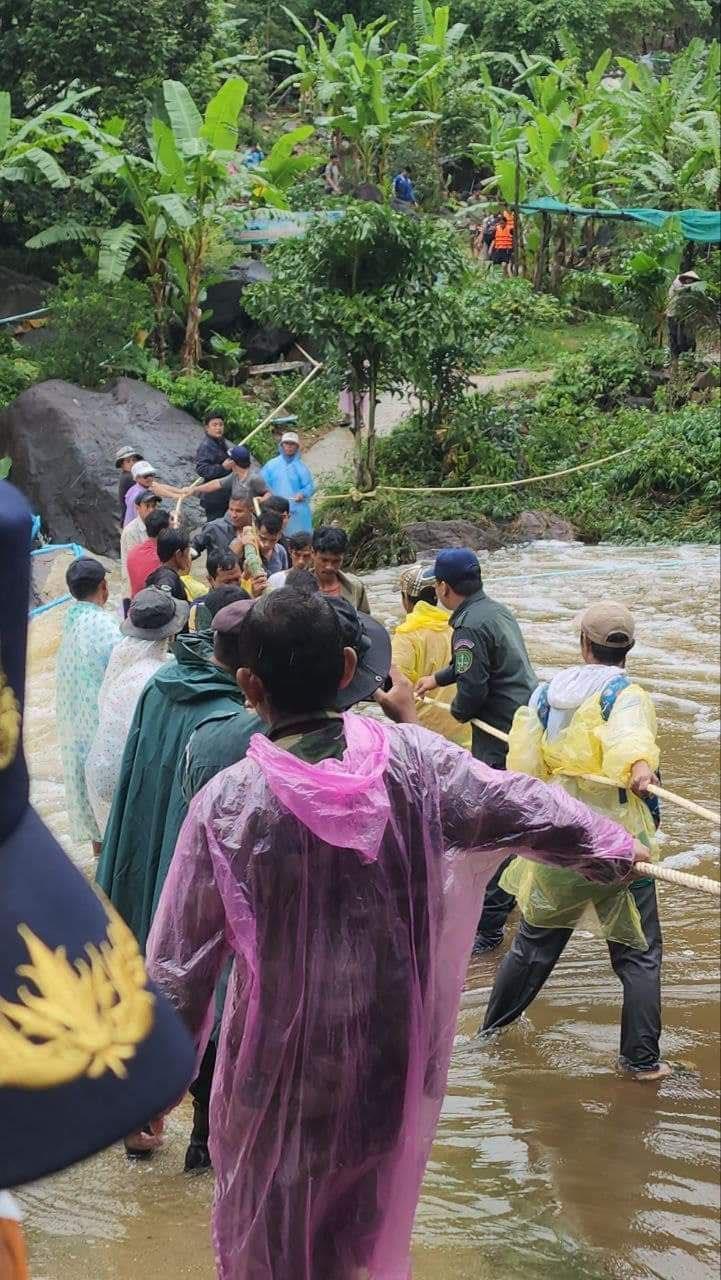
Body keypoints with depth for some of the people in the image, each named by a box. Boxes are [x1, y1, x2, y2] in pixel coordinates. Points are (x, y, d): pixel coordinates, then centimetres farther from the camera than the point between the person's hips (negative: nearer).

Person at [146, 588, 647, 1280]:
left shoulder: (226, 804, -21)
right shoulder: (413, 759, -14)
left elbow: (176, 968, -14)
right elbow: (532, 810, 2)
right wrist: (614, 848, 22)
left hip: (282, 1073, -3)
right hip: (398, 1062, 3)